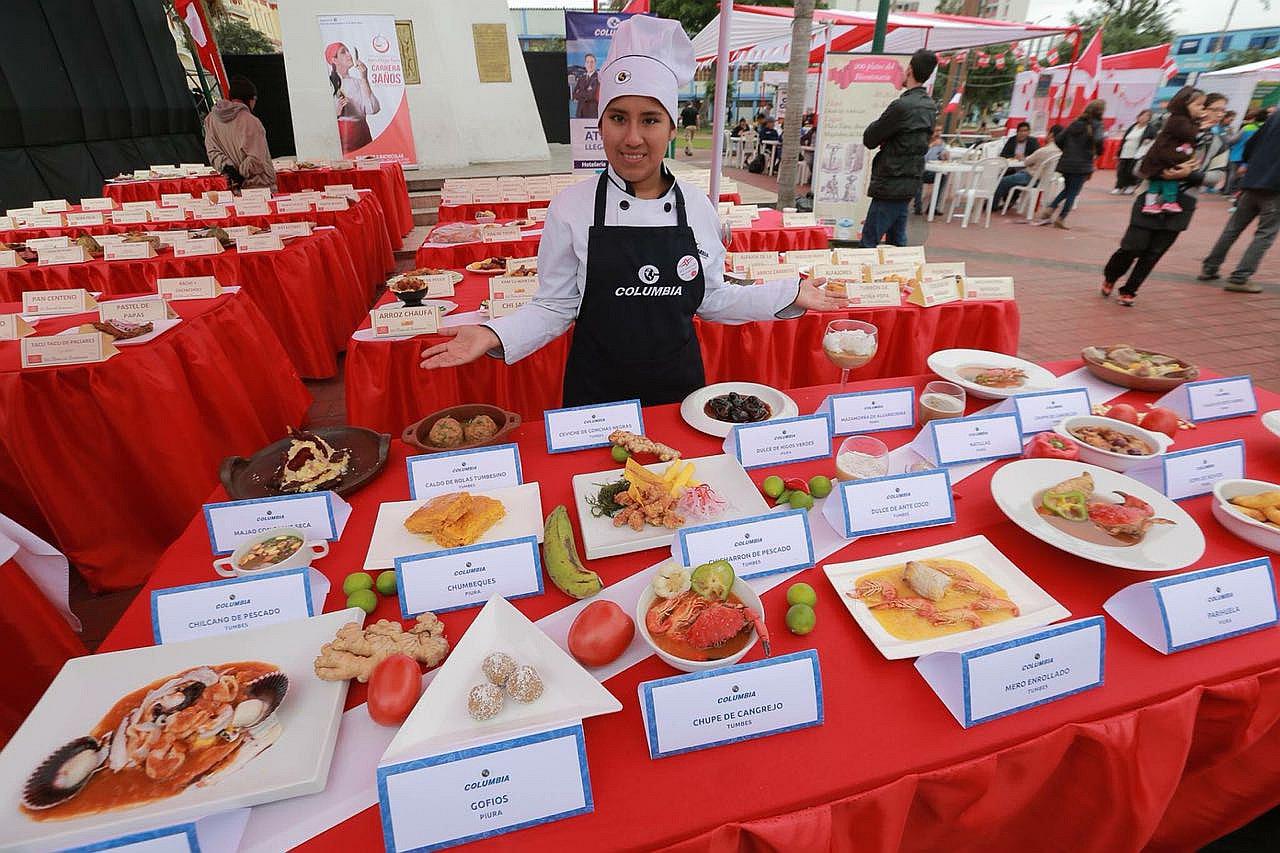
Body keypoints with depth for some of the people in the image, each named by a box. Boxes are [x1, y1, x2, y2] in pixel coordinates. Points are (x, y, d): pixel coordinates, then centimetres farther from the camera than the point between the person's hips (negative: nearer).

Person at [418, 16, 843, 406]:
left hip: (679, 389, 3)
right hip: (597, 394, -2)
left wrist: (791, 295, 4)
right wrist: (494, 335, -20)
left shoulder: (697, 207, -3)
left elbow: (711, 300, 7)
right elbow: (556, 308, -5)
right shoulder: (572, 207, -10)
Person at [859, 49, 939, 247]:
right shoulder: (930, 106, 12)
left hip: (891, 184, -9)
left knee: (869, 242, -7)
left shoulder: (902, 106, -16)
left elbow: (869, 139, -9)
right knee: (897, 240, 14)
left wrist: (878, 123, 9)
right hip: (911, 181, 9)